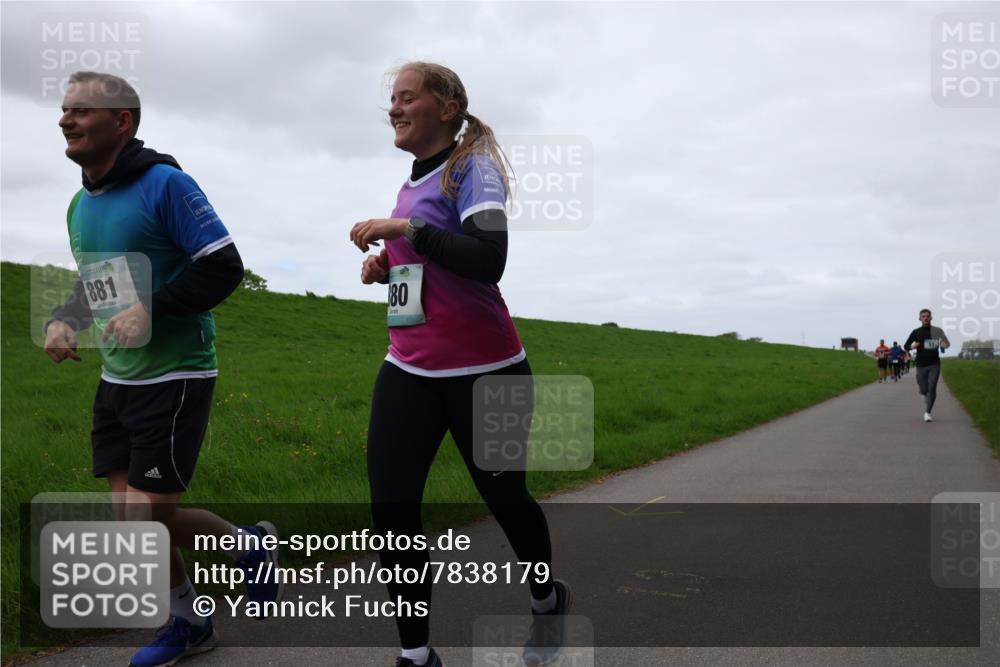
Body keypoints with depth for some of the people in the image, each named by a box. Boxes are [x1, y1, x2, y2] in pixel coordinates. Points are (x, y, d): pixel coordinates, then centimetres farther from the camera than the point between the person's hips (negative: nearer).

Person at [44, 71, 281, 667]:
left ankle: (248, 542, 20)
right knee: (130, 518, 9)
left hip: (175, 377, -8)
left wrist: (153, 310, -22)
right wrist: (65, 319, 3)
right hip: (116, 379, 8)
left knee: (148, 517, -8)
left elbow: (224, 267, -16)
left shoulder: (165, 183, -12)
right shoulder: (81, 205, 12)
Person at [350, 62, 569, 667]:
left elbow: (488, 260, -25)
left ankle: (547, 600, 39)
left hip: (484, 371, -6)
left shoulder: (474, 166, -9)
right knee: (391, 508, -3)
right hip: (410, 372, 7)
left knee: (504, 497, 10)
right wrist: (386, 264, 6)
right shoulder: (413, 184, 13)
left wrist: (405, 229, -21)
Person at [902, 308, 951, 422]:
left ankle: (927, 412, -6)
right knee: (924, 390, 4)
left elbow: (948, 343, 15)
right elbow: (905, 346, 6)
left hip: (934, 364, 0)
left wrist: (944, 345, -10)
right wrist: (912, 346, -17)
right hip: (921, 365, 0)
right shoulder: (916, 332, 3)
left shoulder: (937, 331, 4)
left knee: (932, 389, -10)